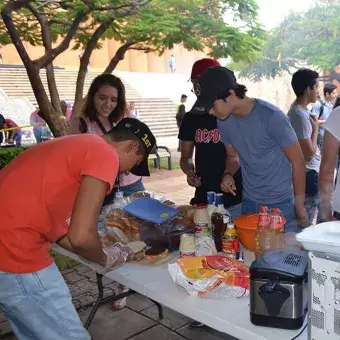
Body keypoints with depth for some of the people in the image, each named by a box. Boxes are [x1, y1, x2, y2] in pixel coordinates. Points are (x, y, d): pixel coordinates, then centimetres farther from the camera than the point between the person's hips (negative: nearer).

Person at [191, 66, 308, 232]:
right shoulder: (223, 122, -4)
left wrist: (299, 206, -8)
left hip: (281, 204, -5)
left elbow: (298, 161, -13)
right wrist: (228, 174, -10)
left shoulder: (271, 116, -21)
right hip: (249, 203, 5)